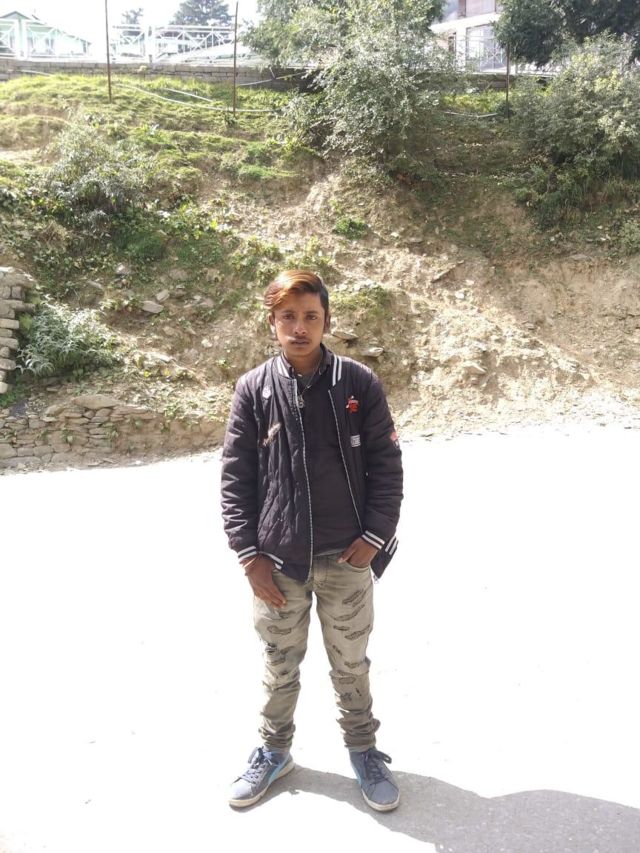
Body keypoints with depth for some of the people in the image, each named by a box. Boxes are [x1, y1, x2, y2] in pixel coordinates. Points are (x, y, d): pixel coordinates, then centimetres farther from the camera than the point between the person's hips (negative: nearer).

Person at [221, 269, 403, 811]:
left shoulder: (359, 383, -6)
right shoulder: (253, 389, -4)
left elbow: (386, 465, -1)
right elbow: (235, 478, -1)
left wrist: (374, 536, -7)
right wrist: (249, 555, -5)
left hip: (346, 558, 0)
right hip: (277, 561, 1)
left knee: (351, 665, 16)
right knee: (280, 664, 18)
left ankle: (364, 751, 39)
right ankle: (274, 750, 41)